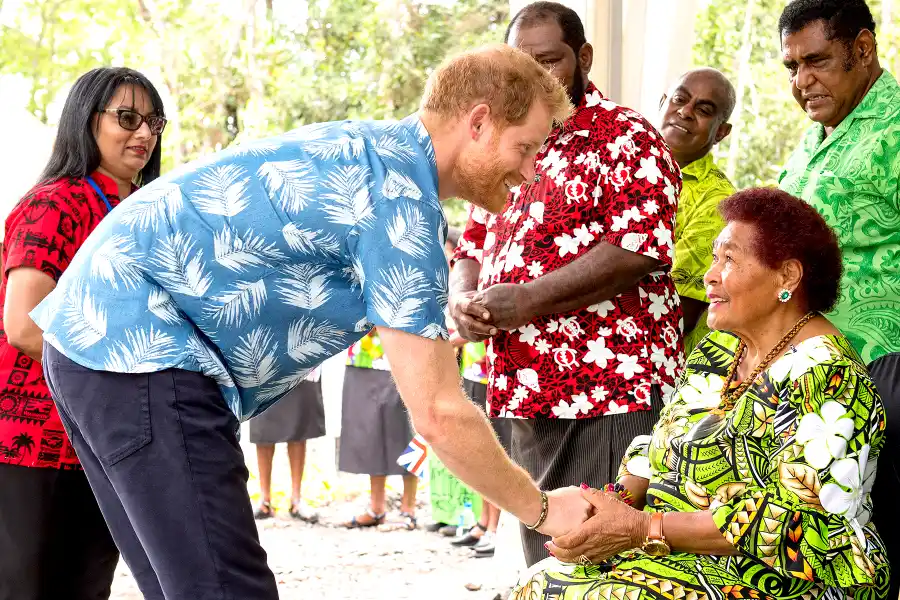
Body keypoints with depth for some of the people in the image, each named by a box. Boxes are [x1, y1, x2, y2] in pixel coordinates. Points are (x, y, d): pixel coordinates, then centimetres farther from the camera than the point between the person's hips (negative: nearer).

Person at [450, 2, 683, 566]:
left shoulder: (627, 138, -4)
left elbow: (637, 249, -16)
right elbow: (472, 247, 21)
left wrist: (527, 299, -19)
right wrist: (463, 299, -3)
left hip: (611, 389, -7)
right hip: (529, 390, 7)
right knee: (544, 556, 13)